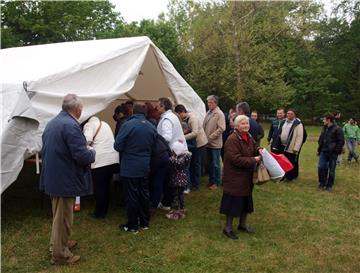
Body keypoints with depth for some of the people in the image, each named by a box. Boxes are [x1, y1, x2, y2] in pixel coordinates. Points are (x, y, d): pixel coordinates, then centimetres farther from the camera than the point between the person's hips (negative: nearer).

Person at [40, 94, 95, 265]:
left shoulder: (52, 123, 7)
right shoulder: (71, 125, -22)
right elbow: (82, 156, -26)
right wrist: (92, 152, -4)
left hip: (52, 177, 9)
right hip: (65, 179, -9)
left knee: (59, 214, 25)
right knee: (63, 217, 6)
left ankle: (58, 243, 42)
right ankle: (59, 254, 20)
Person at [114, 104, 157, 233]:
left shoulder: (128, 125, -16)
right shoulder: (152, 127, 1)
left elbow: (117, 146, -14)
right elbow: (153, 146, 9)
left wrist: (127, 150, 6)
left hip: (129, 168, -5)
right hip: (145, 167, 5)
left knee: (131, 197, 5)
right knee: (144, 194, 17)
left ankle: (132, 225, 16)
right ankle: (145, 222, 28)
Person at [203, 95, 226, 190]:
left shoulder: (219, 114, -12)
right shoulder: (208, 113, 7)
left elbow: (221, 128, -19)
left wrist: (210, 137, -19)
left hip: (215, 143, -6)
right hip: (208, 143, 6)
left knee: (215, 164, 5)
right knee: (210, 163, 16)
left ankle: (216, 182, 19)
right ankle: (211, 180, 29)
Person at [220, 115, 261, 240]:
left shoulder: (249, 137, 7)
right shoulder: (232, 139, -21)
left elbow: (254, 149, 18)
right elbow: (235, 159, -27)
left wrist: (259, 151, -5)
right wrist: (253, 160, -21)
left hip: (246, 177, 9)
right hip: (235, 177, -9)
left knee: (246, 201, 18)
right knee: (233, 202, 0)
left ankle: (242, 224, 36)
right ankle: (228, 227, 17)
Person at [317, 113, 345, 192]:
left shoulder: (337, 129, -10)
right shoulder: (324, 128, 12)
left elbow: (341, 141, -11)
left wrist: (336, 151, -16)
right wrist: (319, 149, 15)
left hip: (332, 153, -6)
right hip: (323, 152, 6)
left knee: (331, 170, 4)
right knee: (320, 167, -1)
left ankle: (329, 185, 16)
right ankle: (322, 183, 15)